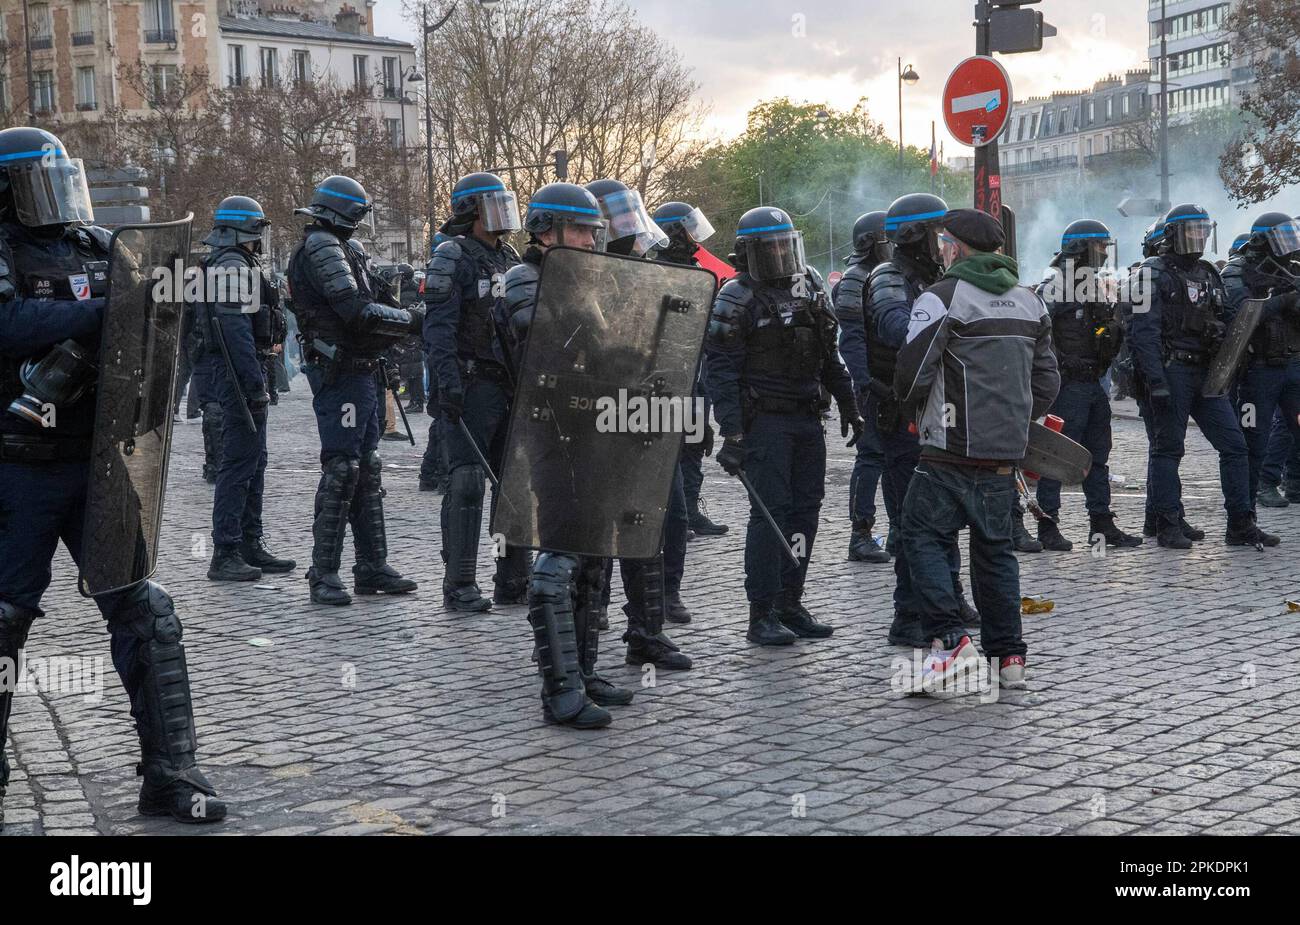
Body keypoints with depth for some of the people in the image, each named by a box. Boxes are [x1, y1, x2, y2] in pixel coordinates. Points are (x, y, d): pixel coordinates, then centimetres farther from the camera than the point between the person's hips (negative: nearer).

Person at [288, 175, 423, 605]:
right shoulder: (323, 247, -12)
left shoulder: (334, 248, 20)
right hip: (340, 373, -11)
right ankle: (324, 575, -4)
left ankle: (372, 567, 19)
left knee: (367, 469, 13)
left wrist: (400, 315, 4)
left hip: (358, 372, 11)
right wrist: (411, 320, -11)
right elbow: (357, 312, -20)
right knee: (340, 470, -9)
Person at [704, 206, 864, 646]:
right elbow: (720, 369, -12)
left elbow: (829, 354, 20)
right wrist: (732, 433, -19)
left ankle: (790, 604, 17)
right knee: (770, 511, -9)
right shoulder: (737, 298, -8)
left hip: (807, 418, 7)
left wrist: (849, 406, 18)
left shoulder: (810, 285, 12)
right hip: (765, 420, -7)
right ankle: (762, 615, -4)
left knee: (805, 508, 8)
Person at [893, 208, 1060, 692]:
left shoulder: (941, 299, -11)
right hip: (1006, 452, 7)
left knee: (923, 535, 1)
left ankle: (949, 639, -11)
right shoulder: (1030, 302, 12)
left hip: (951, 451, -7)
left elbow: (911, 375, -13)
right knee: (995, 546, 14)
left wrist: (914, 404, 8)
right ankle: (1008, 654, 16)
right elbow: (1046, 379, 16)